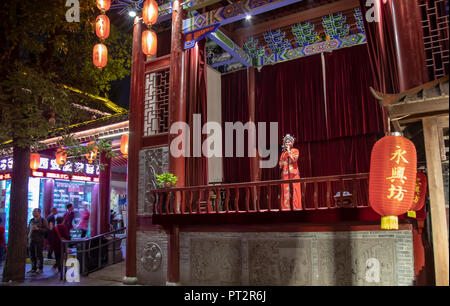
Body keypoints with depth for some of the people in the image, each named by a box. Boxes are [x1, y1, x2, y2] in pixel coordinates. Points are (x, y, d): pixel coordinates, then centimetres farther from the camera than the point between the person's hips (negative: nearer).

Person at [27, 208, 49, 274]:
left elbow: (46, 229, -8)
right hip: (31, 240, 6)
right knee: (32, 255, 8)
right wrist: (28, 236, 12)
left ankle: (40, 268, 6)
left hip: (39, 240, -6)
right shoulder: (31, 220, 16)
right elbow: (28, 228, 25)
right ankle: (33, 268, 19)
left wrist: (38, 229, -16)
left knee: (38, 255, -3)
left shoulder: (43, 220, -2)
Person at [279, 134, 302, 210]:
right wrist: (282, 163, 1)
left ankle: (296, 207, -7)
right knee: (285, 189, -3)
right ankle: (286, 207, -1)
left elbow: (294, 159, -9)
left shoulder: (295, 150, 9)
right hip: (285, 172, 3)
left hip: (294, 172, -3)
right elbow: (280, 163, 21)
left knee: (295, 188, -8)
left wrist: (289, 151, -3)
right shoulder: (283, 152, 17)